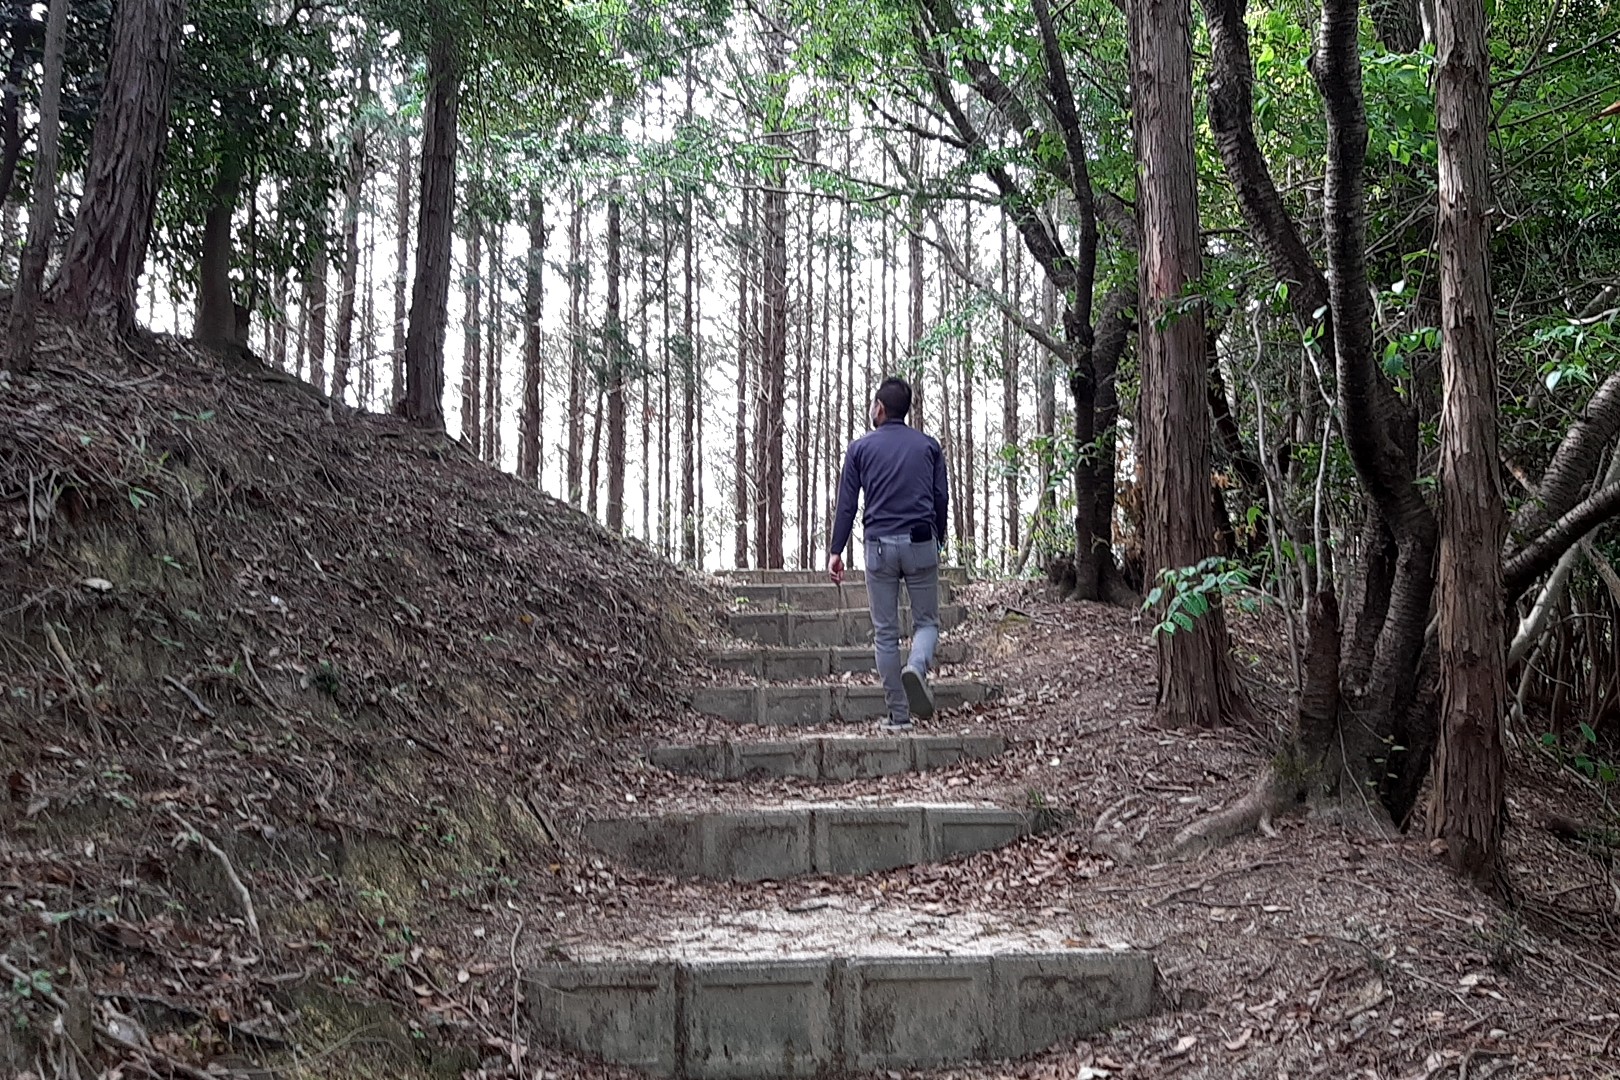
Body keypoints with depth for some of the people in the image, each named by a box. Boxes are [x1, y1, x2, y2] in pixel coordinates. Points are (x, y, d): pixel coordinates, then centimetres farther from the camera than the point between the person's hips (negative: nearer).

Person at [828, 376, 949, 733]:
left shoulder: (861, 448, 5)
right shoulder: (929, 446, 9)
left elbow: (846, 503, 2)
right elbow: (941, 499, 10)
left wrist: (836, 552, 7)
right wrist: (938, 542, 23)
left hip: (879, 544, 0)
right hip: (921, 543, 0)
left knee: (885, 632, 5)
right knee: (927, 621, 10)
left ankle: (898, 715, 4)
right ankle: (917, 666, -23)